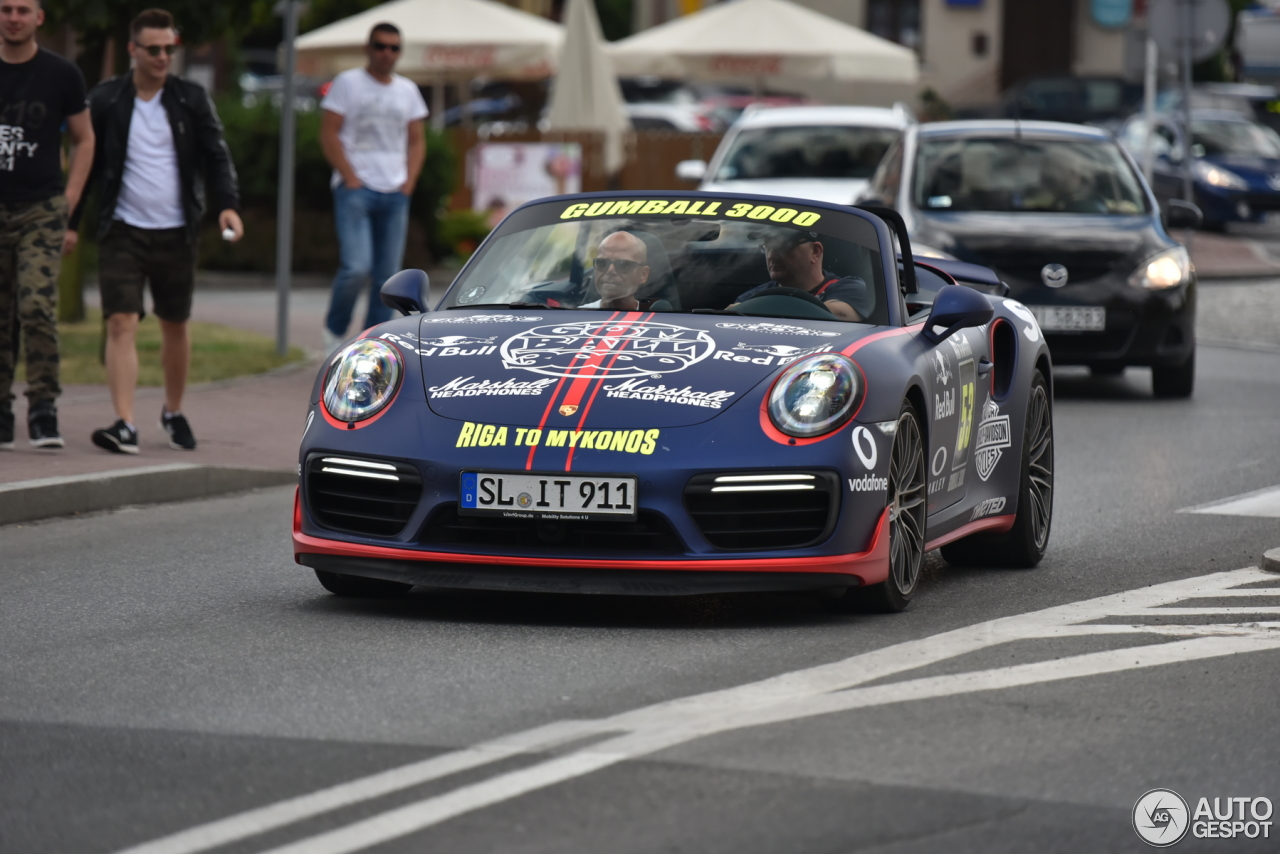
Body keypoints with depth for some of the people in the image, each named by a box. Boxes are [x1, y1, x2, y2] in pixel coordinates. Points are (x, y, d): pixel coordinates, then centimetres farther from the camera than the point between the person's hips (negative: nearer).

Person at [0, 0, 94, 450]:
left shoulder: (61, 75, 2)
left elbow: (84, 140, 9)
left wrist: (68, 206, 0)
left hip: (41, 210, -2)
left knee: (37, 308, -15)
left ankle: (43, 410, -9)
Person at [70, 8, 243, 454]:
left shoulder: (192, 99, 3)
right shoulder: (105, 100, 1)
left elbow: (216, 156, 1)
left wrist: (227, 204, -16)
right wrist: (69, 222, 1)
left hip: (176, 233, 2)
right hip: (122, 232, -1)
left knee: (175, 327, 12)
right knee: (121, 324, -13)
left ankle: (173, 412, 32)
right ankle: (125, 425, -19)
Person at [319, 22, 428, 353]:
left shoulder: (408, 90, 15)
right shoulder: (348, 83, 1)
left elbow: (416, 141, 19)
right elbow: (328, 134, -3)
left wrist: (408, 183, 5)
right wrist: (351, 179, -10)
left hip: (395, 193, 5)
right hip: (356, 189, -5)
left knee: (387, 274, 2)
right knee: (356, 267, -17)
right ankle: (334, 330, 5)